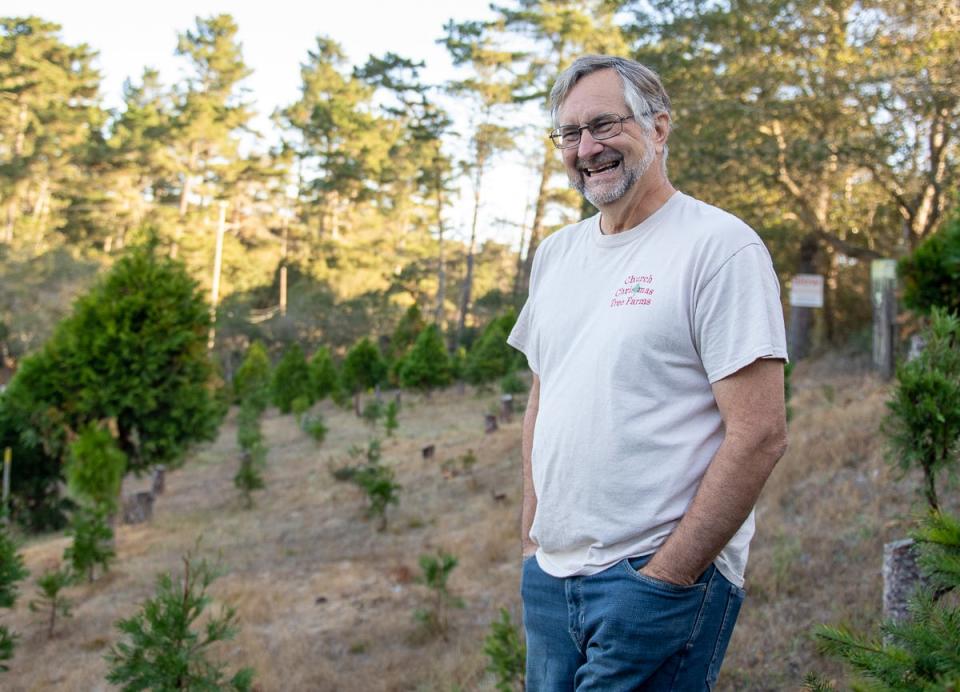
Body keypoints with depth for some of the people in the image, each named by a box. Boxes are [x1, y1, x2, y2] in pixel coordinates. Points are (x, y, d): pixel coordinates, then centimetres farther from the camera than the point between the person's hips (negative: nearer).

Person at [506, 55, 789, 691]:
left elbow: (760, 435, -15)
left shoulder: (720, 246, -10)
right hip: (549, 575, 7)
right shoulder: (556, 254, 12)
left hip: (663, 574, -6)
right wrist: (532, 542, 11)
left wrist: (668, 576, -16)